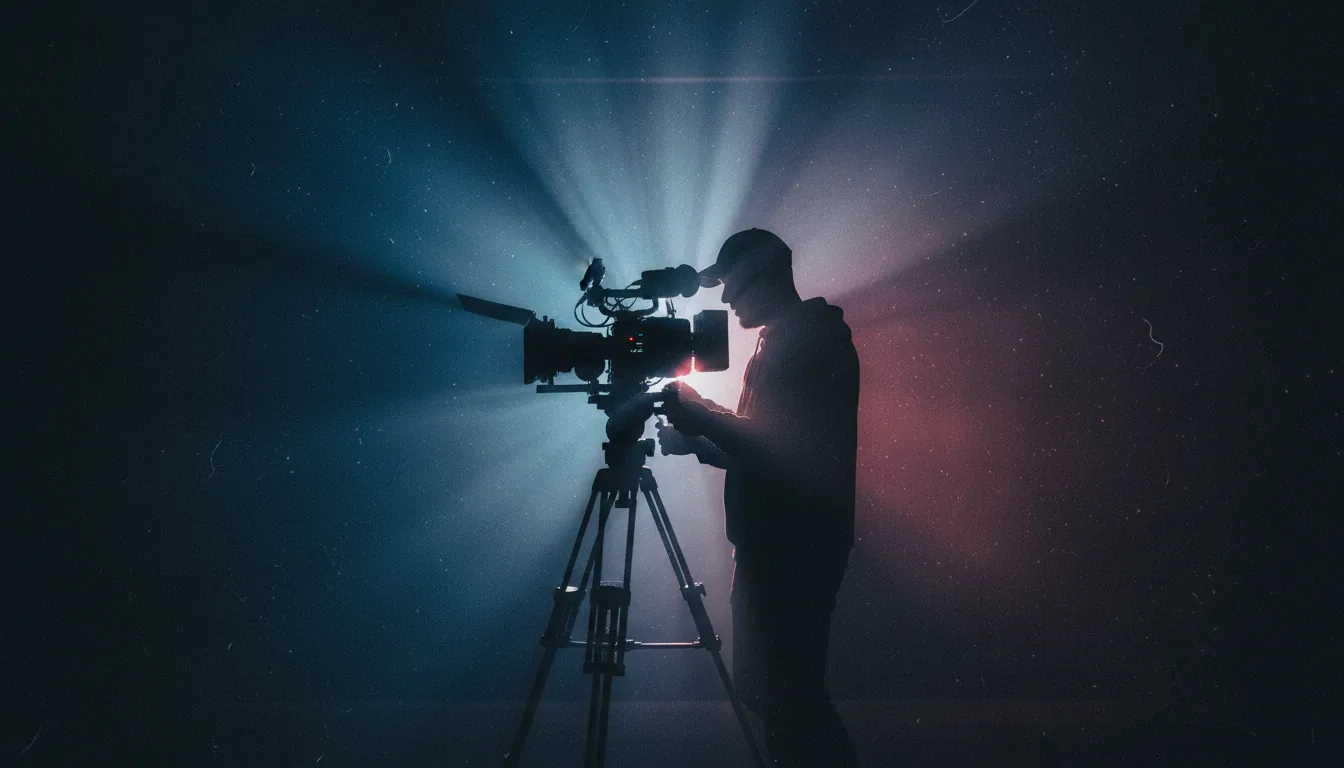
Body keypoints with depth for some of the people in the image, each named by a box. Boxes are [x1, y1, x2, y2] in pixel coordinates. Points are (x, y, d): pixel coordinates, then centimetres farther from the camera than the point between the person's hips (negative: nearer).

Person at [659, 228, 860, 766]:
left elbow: (785, 446, -20)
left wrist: (701, 416, -14)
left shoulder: (811, 339, -12)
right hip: (774, 543, 10)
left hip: (794, 546, -10)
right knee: (768, 685, 15)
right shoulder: (780, 341, 18)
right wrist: (698, 440, 11)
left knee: (786, 690, -5)